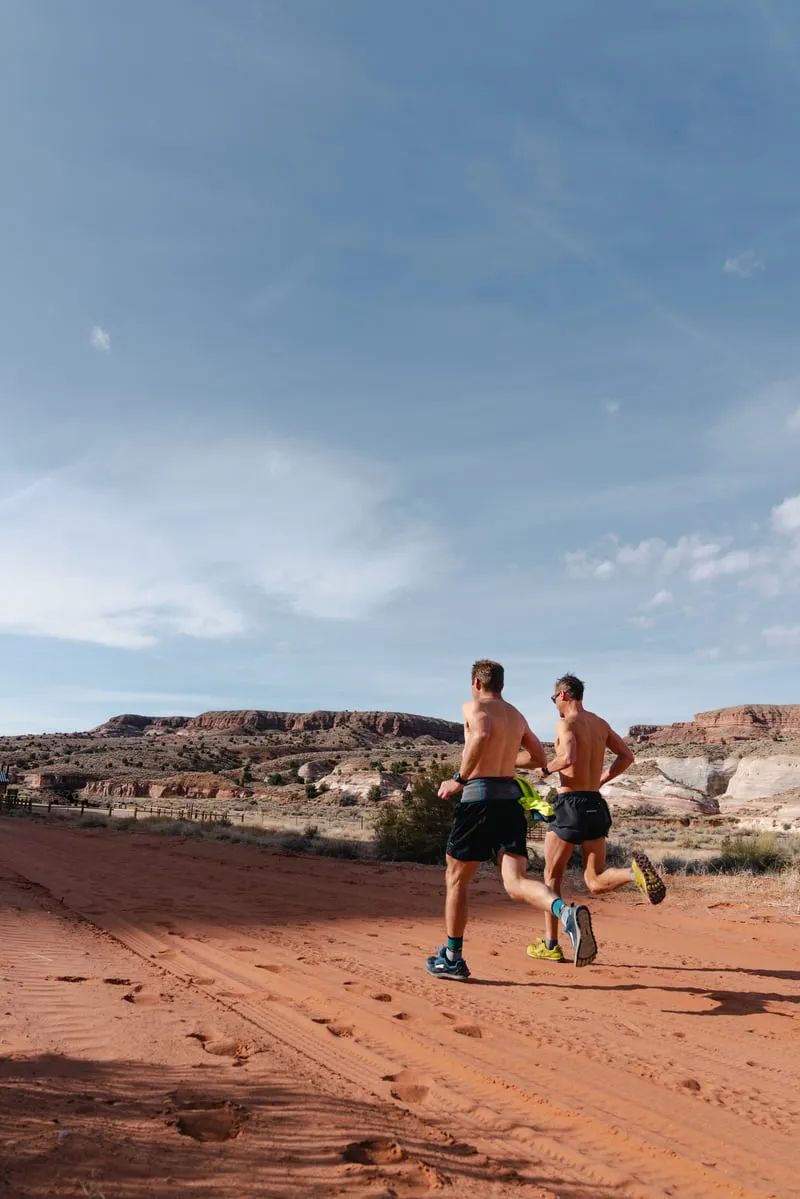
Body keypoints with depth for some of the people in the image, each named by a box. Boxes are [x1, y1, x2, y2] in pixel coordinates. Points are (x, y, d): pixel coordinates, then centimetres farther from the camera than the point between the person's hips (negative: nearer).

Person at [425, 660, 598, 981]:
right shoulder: (518, 717, 20)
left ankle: (452, 959, 22)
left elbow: (482, 734, -23)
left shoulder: (474, 706, 0)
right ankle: (567, 912, -33)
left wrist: (459, 779, -16)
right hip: (511, 797, 6)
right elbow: (540, 758, 28)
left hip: (478, 797, -5)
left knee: (456, 881, 12)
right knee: (516, 883, -4)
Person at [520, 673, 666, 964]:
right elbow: (626, 756, 14)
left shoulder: (566, 723, -10)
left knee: (552, 875, 11)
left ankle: (550, 945, 17)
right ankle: (635, 871, -20)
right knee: (595, 882, 10)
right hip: (596, 804, 6)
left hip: (571, 804, -6)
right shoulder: (601, 724, 13)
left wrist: (546, 769, -9)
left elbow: (569, 758, -27)